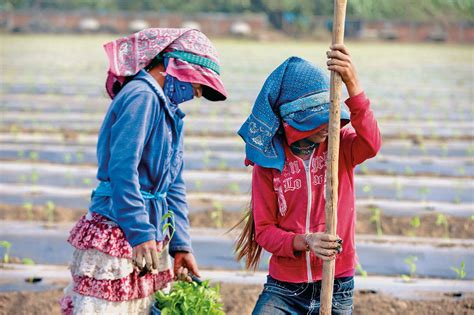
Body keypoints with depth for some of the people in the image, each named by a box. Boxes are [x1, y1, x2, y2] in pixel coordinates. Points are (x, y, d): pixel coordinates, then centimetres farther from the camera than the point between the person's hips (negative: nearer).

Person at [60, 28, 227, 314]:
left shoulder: (168, 110, 17)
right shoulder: (142, 96, -13)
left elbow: (173, 185, 18)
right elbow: (121, 169, -21)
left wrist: (181, 246, 11)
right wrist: (141, 234, -21)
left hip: (149, 238, 10)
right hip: (118, 234, -10)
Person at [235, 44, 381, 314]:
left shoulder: (340, 146, -2)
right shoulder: (269, 161, -2)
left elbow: (370, 145, -27)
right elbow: (264, 230, -1)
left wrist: (353, 85, -42)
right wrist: (304, 242, -22)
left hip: (337, 289, 0)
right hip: (283, 289, 0)